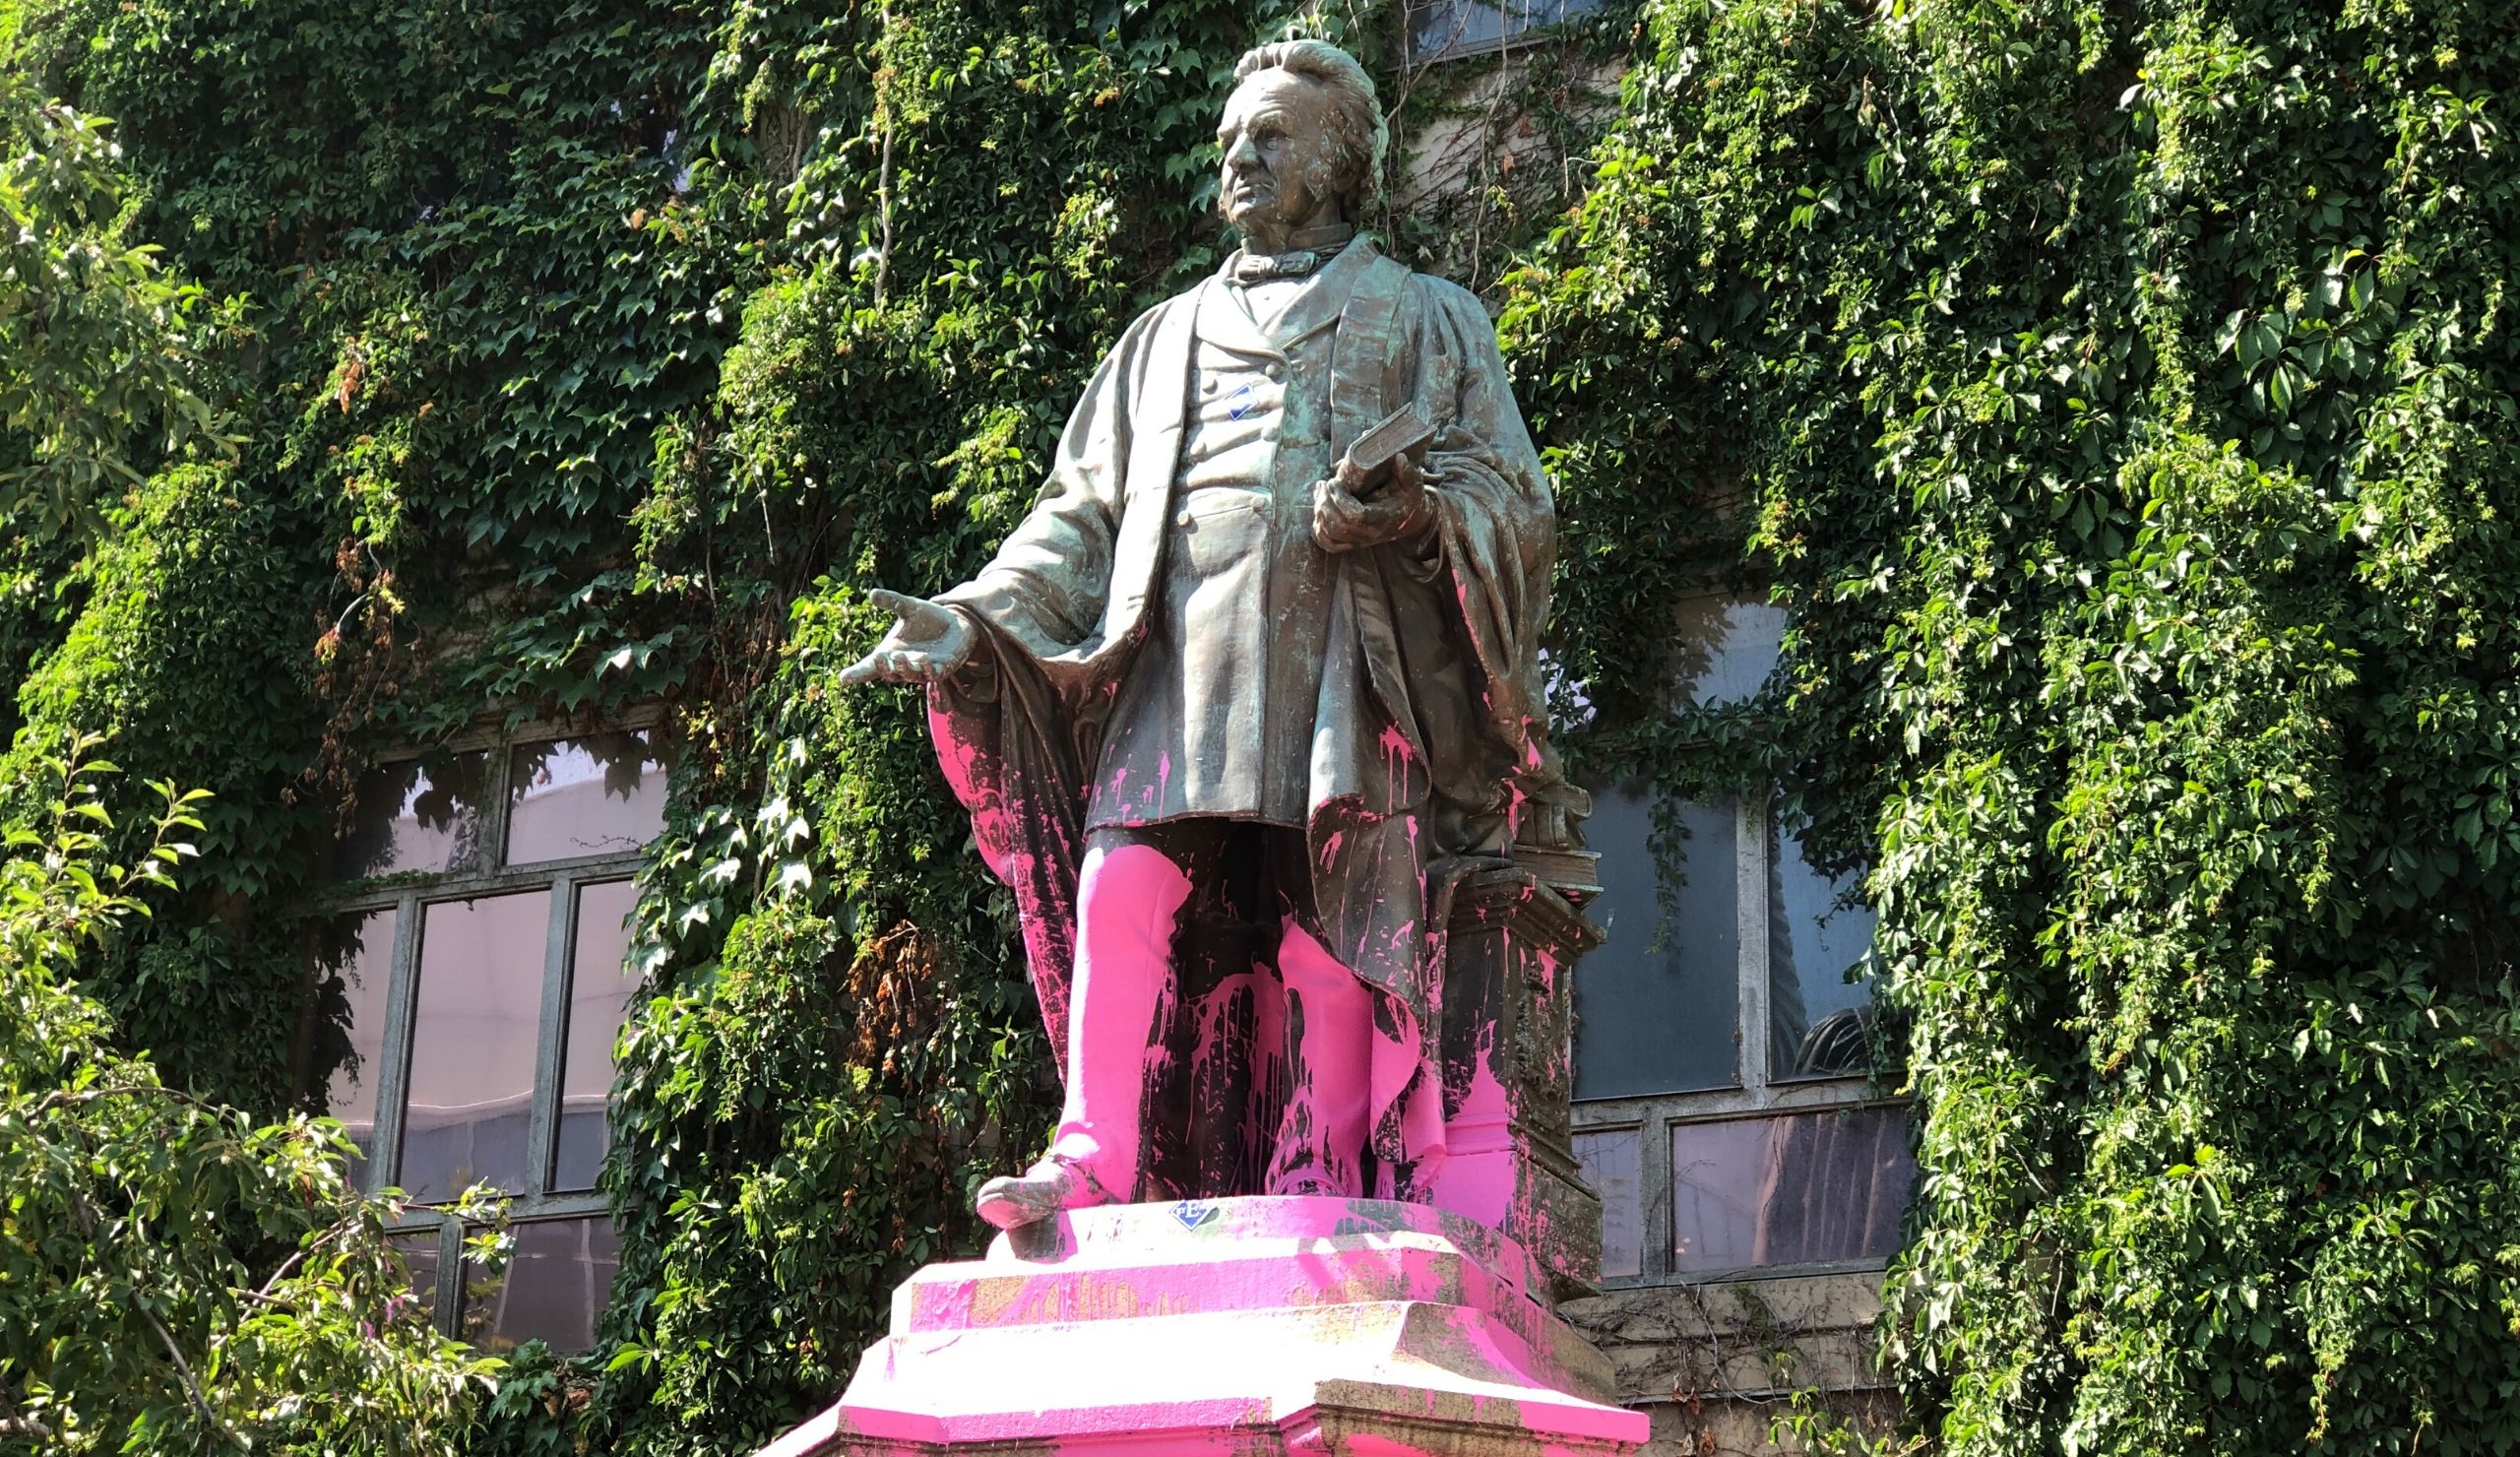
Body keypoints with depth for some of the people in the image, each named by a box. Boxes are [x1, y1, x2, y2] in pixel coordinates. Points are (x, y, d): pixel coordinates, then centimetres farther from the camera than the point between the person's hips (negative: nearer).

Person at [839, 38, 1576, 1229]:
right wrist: (973, 618, 6)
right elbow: (1083, 514, 22)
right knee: (1121, 883, -16)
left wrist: (1415, 515, -15)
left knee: (1326, 938, -10)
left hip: (1342, 672, -3)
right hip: (1179, 664, 3)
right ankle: (1095, 1157, -13)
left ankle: (1315, 1204, -9)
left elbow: (1513, 500, 8)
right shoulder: (1165, 337, 28)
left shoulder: (1425, 320, 19)